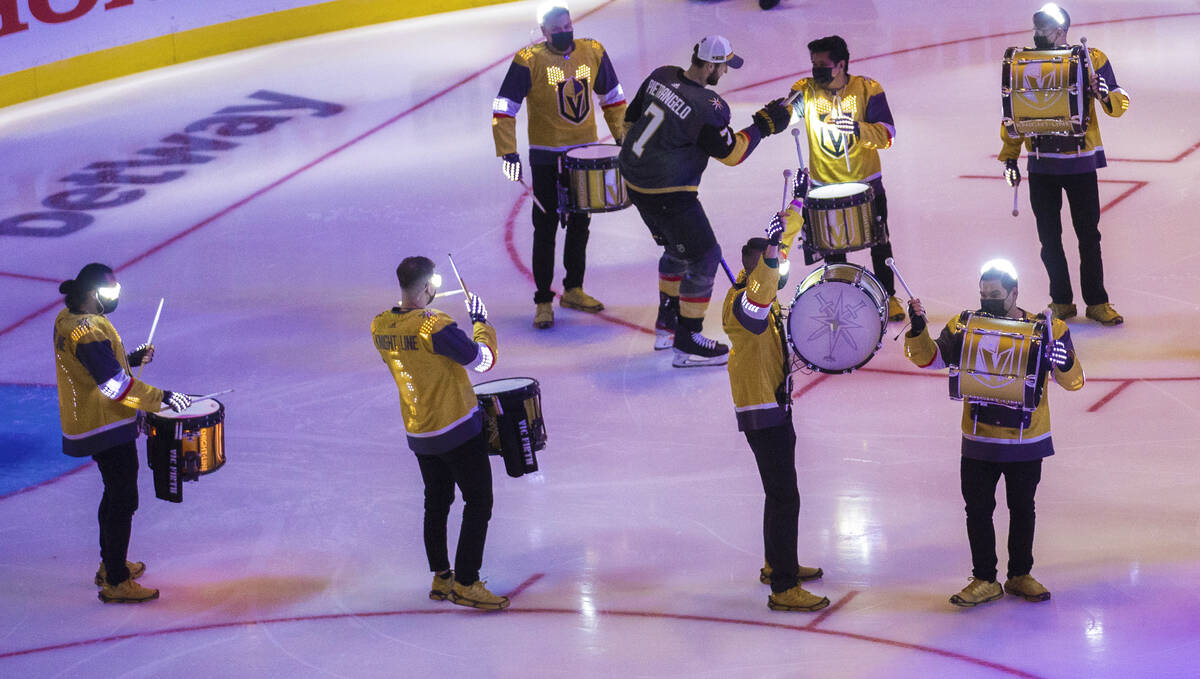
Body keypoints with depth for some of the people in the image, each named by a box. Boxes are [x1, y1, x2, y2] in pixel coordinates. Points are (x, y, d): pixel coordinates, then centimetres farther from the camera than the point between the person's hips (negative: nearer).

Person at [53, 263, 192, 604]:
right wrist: (162, 398, -26)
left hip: (87, 421, 11)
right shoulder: (89, 332, -26)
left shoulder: (67, 320, 5)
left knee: (115, 493, 24)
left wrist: (130, 358, 9)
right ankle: (116, 583, 3)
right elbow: (115, 384, -29)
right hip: (107, 428, -11)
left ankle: (110, 565, 37)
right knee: (124, 500, -3)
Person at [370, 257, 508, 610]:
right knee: (479, 502, 2)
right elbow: (484, 360, -16)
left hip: (418, 432, 7)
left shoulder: (380, 327, -3)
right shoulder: (436, 327, -25)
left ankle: (440, 579, 28)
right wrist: (480, 322, -3)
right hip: (458, 431, -7)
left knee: (436, 502, 21)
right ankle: (465, 584, 1)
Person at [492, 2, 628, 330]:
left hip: (585, 153, 4)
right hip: (546, 157, -4)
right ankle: (543, 302, 6)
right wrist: (507, 152, -21)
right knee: (546, 228, -1)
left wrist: (624, 138, 9)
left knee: (580, 222, 15)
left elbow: (611, 96, 12)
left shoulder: (593, 53, -1)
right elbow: (503, 109, -14)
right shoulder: (529, 61, -15)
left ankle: (573, 290, 29)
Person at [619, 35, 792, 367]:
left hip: (635, 180, 9)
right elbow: (730, 153, -12)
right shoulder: (708, 107, -24)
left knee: (678, 248, 27)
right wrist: (764, 125, -2)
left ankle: (667, 323, 39)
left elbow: (633, 117, 13)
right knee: (704, 256, 2)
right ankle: (687, 342, 6)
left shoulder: (661, 76, 0)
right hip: (667, 194, -9)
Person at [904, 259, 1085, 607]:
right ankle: (985, 580, 18)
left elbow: (1072, 381, -7)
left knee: (1022, 509, 14)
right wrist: (918, 330, -23)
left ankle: (1020, 575, 30)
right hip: (979, 441, 1)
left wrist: (1065, 362, -30)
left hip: (1026, 441, -1)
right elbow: (931, 358, -6)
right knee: (978, 510, 5)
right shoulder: (966, 325, -3)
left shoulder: (1046, 329, -6)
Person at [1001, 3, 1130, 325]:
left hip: (1080, 162, -2)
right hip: (1041, 163, 2)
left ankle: (1096, 302, 11)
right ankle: (1061, 302, 16)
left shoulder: (1092, 59, -3)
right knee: (1049, 238, 5)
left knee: (1088, 235, 2)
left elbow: (1121, 104, -2)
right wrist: (1010, 156, 5)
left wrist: (1105, 95, -25)